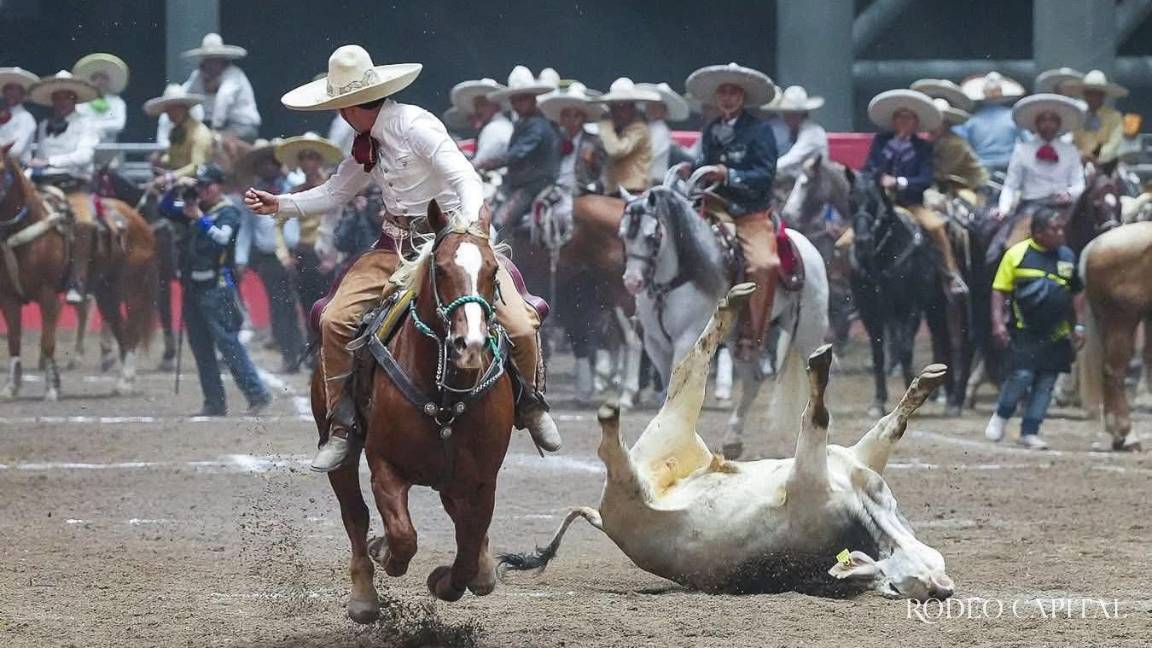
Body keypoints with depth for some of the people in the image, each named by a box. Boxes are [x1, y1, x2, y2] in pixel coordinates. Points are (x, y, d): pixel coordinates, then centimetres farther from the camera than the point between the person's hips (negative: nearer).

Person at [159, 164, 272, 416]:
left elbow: (222, 237, -21)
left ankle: (258, 395, -10)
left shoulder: (228, 212, -5)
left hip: (216, 289, -8)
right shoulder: (194, 207, 16)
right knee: (201, 349, 8)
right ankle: (215, 403, 12)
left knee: (229, 344, -12)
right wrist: (177, 189, 0)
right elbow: (165, 208, 15)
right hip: (193, 288, 8)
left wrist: (199, 218, -29)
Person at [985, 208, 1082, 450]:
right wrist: (998, 323, -12)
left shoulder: (1067, 257, 7)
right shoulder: (1017, 254, -5)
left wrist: (1077, 327, 15)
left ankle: (1030, 431, 11)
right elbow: (1000, 291, -3)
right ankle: (1001, 416, 11)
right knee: (1022, 375, -14)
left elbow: (1073, 295, 18)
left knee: (1046, 382, 3)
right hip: (1024, 330, -4)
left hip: (1056, 333, 4)